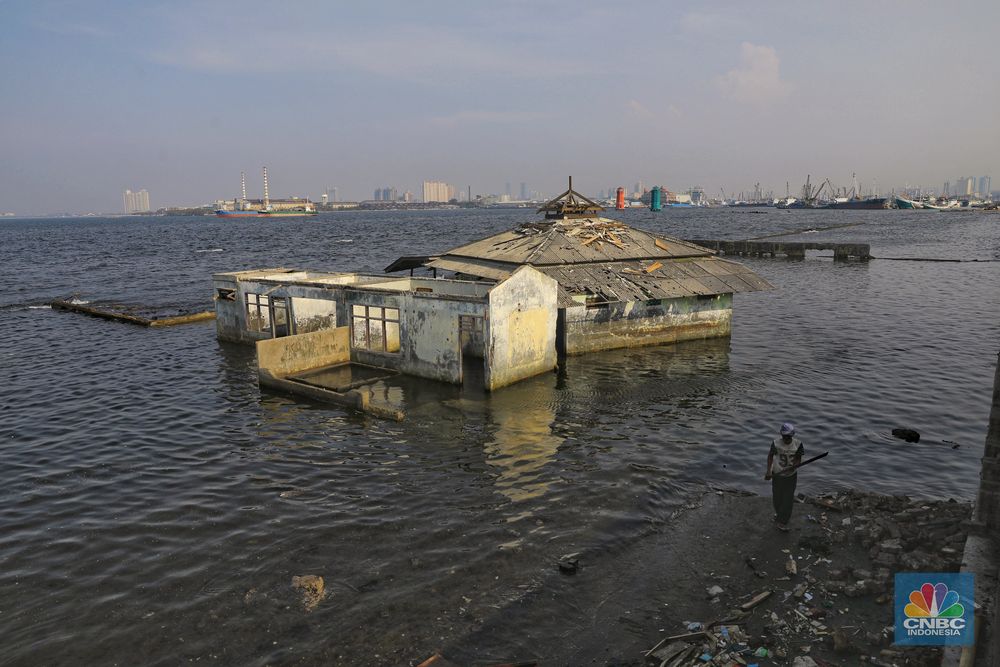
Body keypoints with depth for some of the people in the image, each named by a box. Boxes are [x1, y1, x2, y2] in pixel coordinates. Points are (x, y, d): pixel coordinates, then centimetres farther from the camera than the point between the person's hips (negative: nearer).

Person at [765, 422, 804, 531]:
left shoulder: (797, 444, -15)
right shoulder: (776, 443, -16)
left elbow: (798, 459, -5)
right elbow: (770, 455, -1)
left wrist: (794, 466, -27)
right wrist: (768, 471, -8)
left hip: (791, 476, 0)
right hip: (777, 475, 0)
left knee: (788, 499, 3)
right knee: (776, 498, 14)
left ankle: (782, 522, 17)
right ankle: (778, 512, 44)